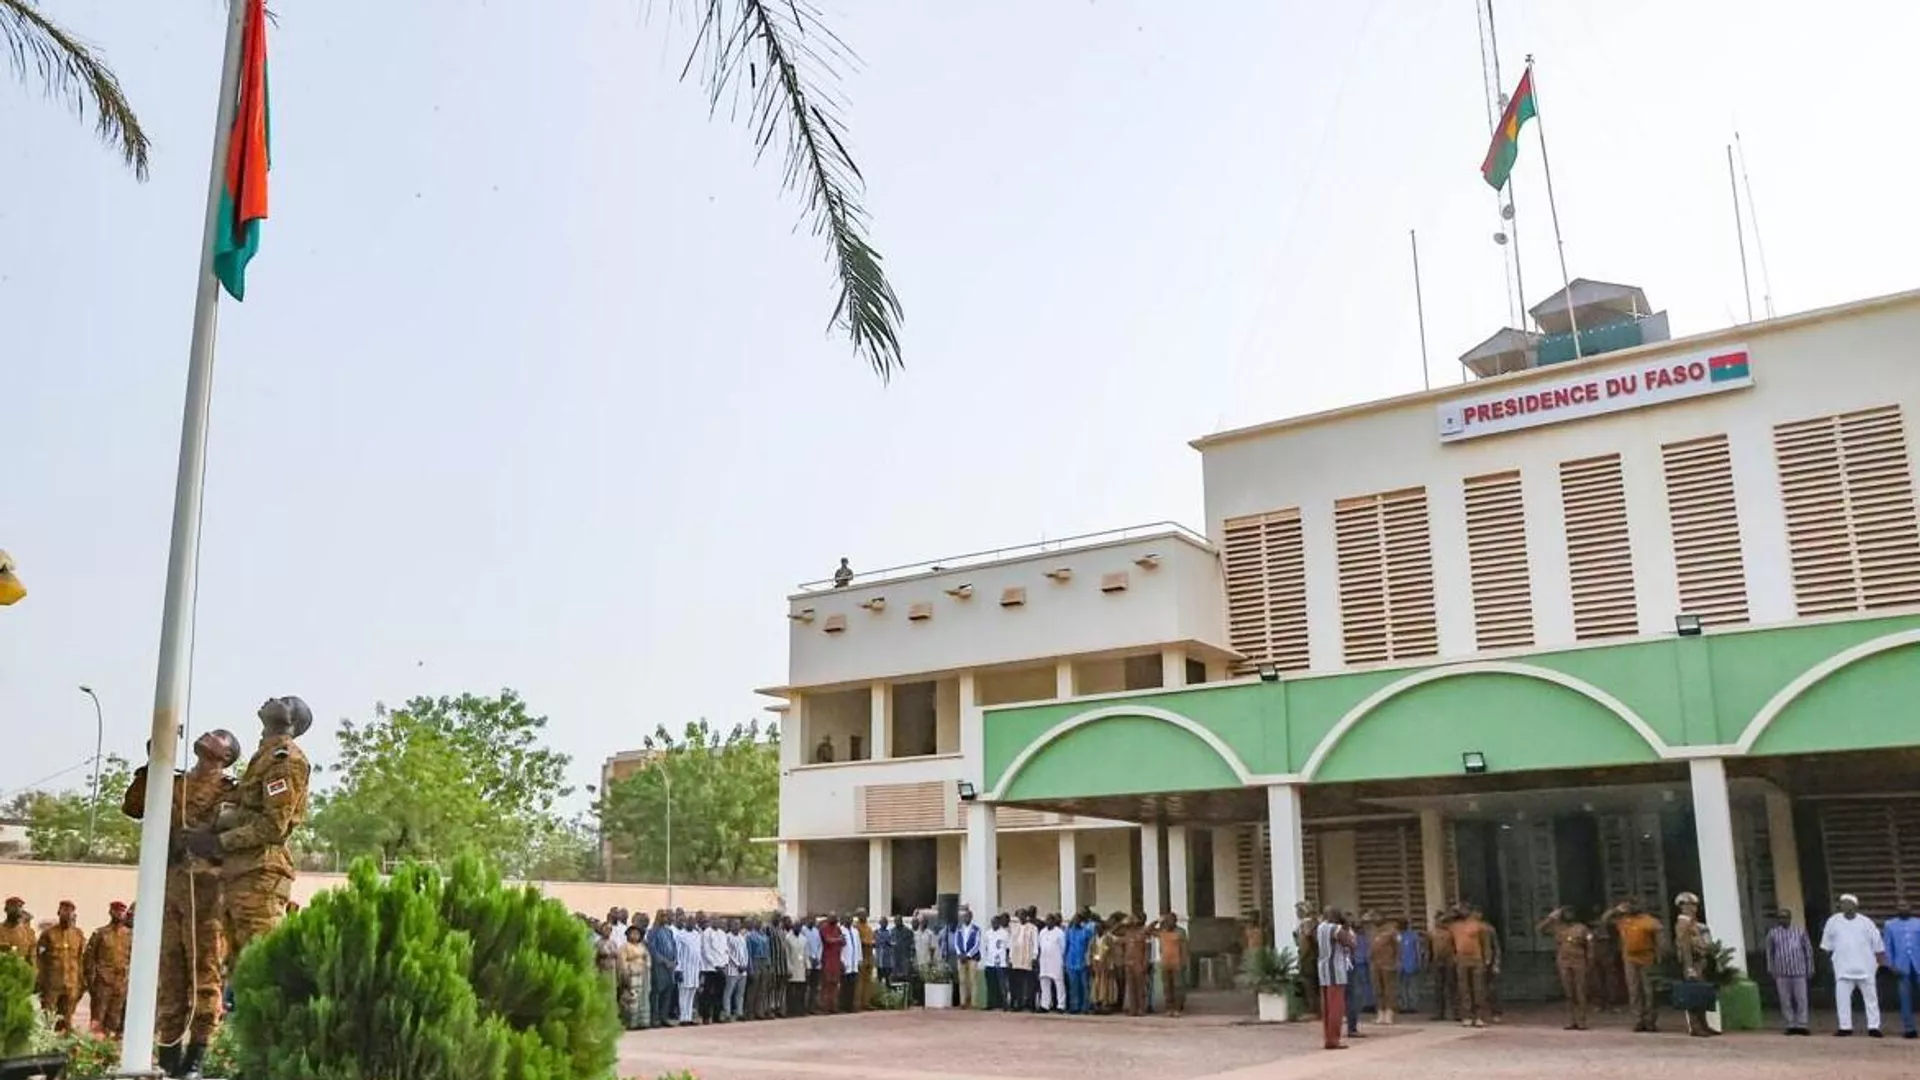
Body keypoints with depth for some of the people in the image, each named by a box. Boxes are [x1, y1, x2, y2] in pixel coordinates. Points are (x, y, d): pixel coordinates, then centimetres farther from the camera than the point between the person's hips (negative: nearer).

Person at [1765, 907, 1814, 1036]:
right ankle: (1791, 1025, 9)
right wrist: (1771, 969, 8)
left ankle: (1802, 1025, 3)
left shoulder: (1800, 932, 6)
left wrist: (1810, 968, 8)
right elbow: (1769, 953, 12)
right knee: (1785, 1001, 2)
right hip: (1781, 973, 1)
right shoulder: (1773, 933, 7)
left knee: (1801, 999, -3)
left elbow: (1808, 950, 10)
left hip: (1799, 971, -1)